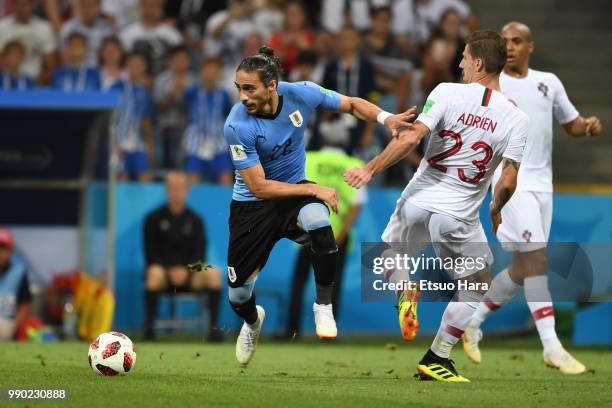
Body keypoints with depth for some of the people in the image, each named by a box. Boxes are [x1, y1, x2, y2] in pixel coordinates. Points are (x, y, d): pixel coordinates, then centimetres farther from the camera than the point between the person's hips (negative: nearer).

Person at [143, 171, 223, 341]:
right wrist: (171, 271, -16)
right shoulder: (154, 219, 4)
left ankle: (214, 326, -27)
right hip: (164, 272, -2)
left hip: (188, 274, 2)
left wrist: (186, 270, -15)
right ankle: (148, 326, -35)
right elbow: (151, 254, -2)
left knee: (213, 274, -27)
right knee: (154, 273, -37)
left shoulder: (195, 220, 11)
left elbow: (200, 253, 4)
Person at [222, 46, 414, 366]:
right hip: (251, 205, -1)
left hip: (294, 191, 1)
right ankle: (252, 321, 44)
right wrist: (313, 189, -25)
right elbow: (258, 186, -24)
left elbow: (351, 104, 0)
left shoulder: (300, 94, -18)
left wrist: (386, 118, -18)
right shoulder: (237, 126, -26)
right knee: (238, 295, 3)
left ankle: (323, 306, -18)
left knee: (318, 220, -36)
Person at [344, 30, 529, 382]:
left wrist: (371, 169, -10)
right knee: (477, 286, 20)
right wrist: (496, 210, 11)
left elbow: (411, 138, -18)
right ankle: (437, 359, 17)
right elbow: (508, 182, -9)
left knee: (391, 256, 29)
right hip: (459, 216, 0)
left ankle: (406, 291, -2)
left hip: (419, 201, 1)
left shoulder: (448, 93, -10)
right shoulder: (517, 119, -7)